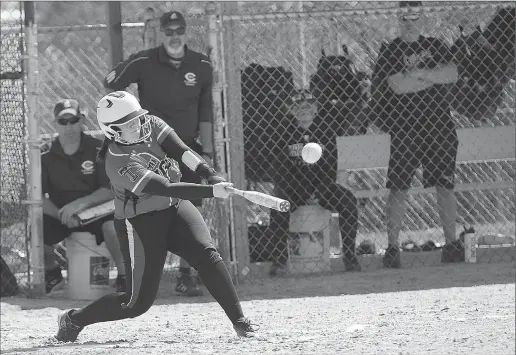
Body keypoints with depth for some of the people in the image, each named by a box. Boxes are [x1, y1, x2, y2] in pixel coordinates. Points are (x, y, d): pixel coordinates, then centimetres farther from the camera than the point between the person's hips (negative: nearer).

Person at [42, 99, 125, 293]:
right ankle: (52, 272, 5)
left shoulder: (97, 149, -8)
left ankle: (124, 276, -14)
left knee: (112, 225, -35)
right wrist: (61, 214, -23)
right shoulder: (46, 155, -3)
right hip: (59, 214, 2)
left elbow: (110, 190, -14)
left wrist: (80, 204, -28)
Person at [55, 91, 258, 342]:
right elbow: (165, 188, -34)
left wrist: (210, 174, -34)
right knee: (139, 302, -3)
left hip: (175, 208, 6)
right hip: (141, 223, -6)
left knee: (205, 252, -21)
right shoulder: (120, 162, -27)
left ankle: (239, 321, -20)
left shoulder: (150, 124, -7)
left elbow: (181, 151, -17)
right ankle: (73, 320, 18)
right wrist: (211, 191, -41)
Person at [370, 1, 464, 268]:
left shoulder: (435, 46, 11)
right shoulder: (390, 51, 0)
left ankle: (452, 243, 8)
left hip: (438, 124, 3)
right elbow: (398, 86, -16)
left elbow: (452, 74, -4)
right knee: (398, 189, -4)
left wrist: (420, 73, -12)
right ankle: (392, 247, 0)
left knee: (445, 186, 2)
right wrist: (435, 78, -7)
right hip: (404, 127, -3)